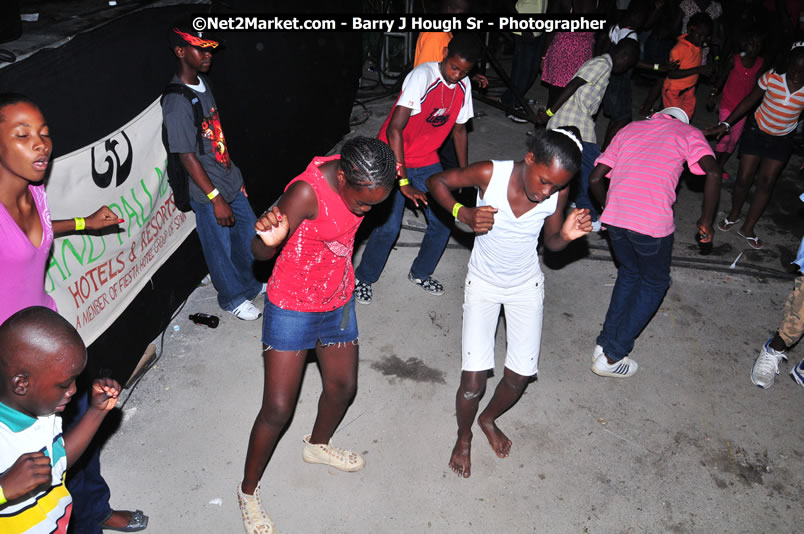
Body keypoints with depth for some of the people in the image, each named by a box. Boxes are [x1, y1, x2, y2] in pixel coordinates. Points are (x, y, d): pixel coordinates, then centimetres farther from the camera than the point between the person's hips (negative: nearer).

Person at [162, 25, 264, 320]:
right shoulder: (176, 102, -23)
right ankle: (233, 298, 32)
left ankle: (250, 284, 44)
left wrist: (235, 176, 15)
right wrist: (216, 199, -20)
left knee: (247, 233, 21)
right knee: (220, 248, 10)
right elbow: (187, 156, -22)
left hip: (230, 181, 8)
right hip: (207, 192, -8)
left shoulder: (203, 84, 4)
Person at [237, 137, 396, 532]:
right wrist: (268, 236, -53)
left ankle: (318, 445, 52)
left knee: (343, 387, 19)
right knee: (277, 409, -1)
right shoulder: (308, 191, -31)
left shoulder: (359, 176, -10)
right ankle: (249, 489, 26)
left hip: (338, 301, 7)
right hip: (293, 307, -6)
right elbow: (261, 253, -36)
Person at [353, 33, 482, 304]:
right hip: (395, 159, -6)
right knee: (388, 226, -12)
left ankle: (421, 273, 27)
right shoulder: (423, 76, -25)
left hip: (427, 162, 6)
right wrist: (404, 182, -32)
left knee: (443, 219, 2)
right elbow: (394, 129, -30)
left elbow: (459, 129, 12)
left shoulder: (463, 86, -3)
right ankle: (363, 278, 15)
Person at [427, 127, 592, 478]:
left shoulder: (558, 192, -17)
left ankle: (489, 418, 41)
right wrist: (464, 214, -29)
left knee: (519, 377, 6)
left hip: (526, 286, 3)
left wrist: (567, 235, -26)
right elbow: (436, 181, -13)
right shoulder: (491, 174, -26)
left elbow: (551, 243, -2)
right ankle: (463, 437, 26)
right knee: (473, 381, -7)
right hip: (483, 283, -2)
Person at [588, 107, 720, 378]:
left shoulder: (630, 129, 24)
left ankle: (605, 343, 28)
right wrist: (706, 220, 2)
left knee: (629, 272, 28)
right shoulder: (688, 132, 13)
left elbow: (595, 178, 16)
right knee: (655, 282, 18)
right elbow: (713, 172, -8)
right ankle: (612, 356, 18)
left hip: (614, 216, 4)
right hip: (652, 222, -4)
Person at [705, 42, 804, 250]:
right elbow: (749, 101, -7)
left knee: (766, 183, 1)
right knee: (744, 178, 1)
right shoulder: (771, 77, -19)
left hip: (782, 139, 1)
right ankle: (733, 216, 28)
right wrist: (725, 124, -9)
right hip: (757, 131, -1)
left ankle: (748, 228, 14)